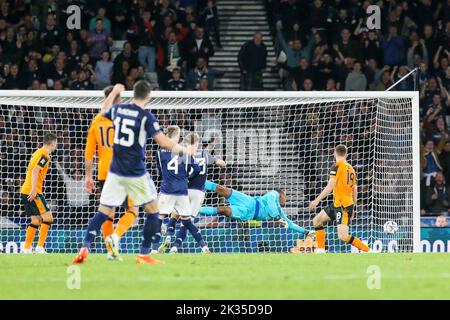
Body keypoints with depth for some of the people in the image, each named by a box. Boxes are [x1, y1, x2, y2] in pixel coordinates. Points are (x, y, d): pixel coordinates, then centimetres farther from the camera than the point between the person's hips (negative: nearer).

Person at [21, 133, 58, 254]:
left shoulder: (38, 152, 19)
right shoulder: (44, 155, -10)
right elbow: (35, 171, -21)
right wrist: (34, 190, -25)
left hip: (25, 191, 9)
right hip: (33, 192, -9)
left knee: (36, 221, 13)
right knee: (48, 217, -8)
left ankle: (26, 249, 9)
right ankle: (40, 247, -13)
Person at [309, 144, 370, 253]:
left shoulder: (337, 166, -8)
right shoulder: (351, 169, 15)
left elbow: (330, 187, -16)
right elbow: (355, 190, 18)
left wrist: (317, 200, -14)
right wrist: (352, 209, 26)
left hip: (342, 205, -9)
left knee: (343, 237, -16)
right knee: (317, 221, 15)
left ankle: (369, 252, -16)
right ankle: (320, 251, 12)